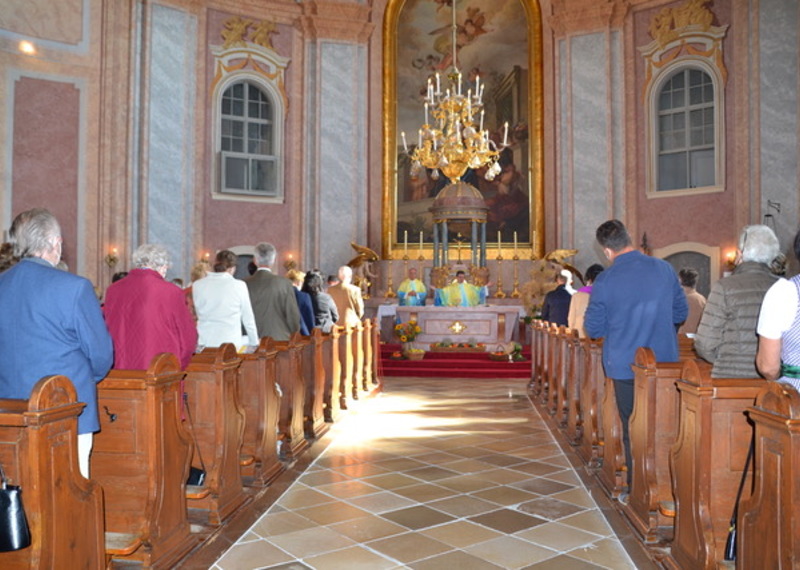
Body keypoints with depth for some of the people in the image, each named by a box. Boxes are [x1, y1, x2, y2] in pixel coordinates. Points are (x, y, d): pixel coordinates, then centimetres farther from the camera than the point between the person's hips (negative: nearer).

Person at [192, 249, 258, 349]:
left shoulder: (197, 285, 3)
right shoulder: (239, 285, -4)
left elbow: (199, 313, 11)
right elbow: (248, 319, 2)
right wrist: (254, 344, 13)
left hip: (203, 343, 2)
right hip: (231, 343, -2)